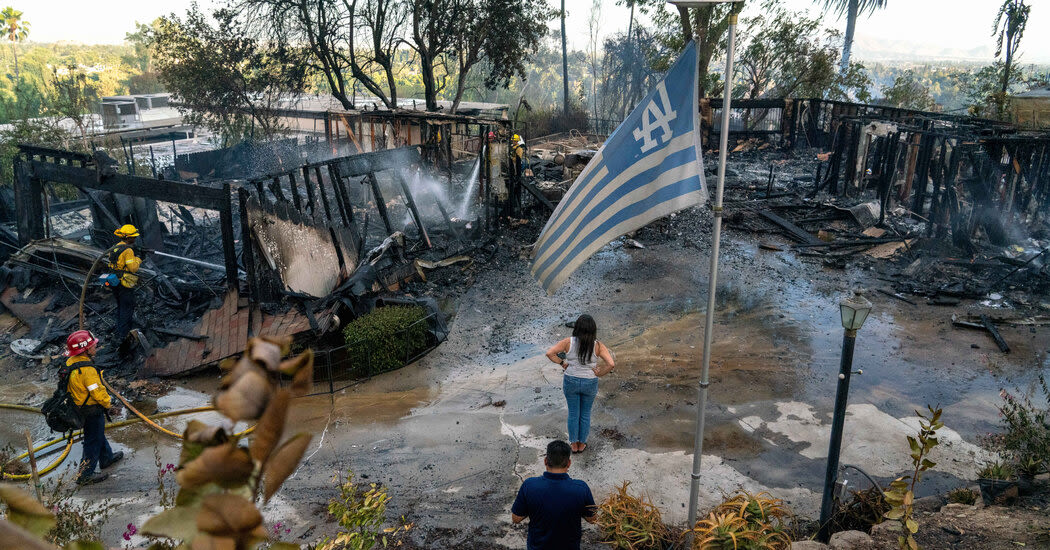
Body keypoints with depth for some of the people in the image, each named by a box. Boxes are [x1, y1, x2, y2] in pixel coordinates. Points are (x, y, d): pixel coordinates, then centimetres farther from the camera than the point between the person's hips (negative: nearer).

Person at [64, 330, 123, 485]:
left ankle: (107, 458, 47)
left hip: (79, 406, 9)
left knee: (98, 433, 28)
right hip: (92, 411, -9)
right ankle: (85, 475, 17)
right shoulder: (87, 370, -33)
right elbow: (98, 392, -27)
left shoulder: (70, 362, -4)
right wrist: (107, 403, -8)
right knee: (93, 441, 6)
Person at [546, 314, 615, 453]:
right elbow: (611, 364, -23)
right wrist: (599, 374, -9)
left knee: (573, 413, 18)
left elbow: (549, 353, -19)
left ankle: (574, 444, 30)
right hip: (590, 383, 0)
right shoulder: (597, 346, -16)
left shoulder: (569, 342, -15)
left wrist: (562, 363, -6)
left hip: (571, 382, 0)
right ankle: (582, 444, 33)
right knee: (585, 414, 20)